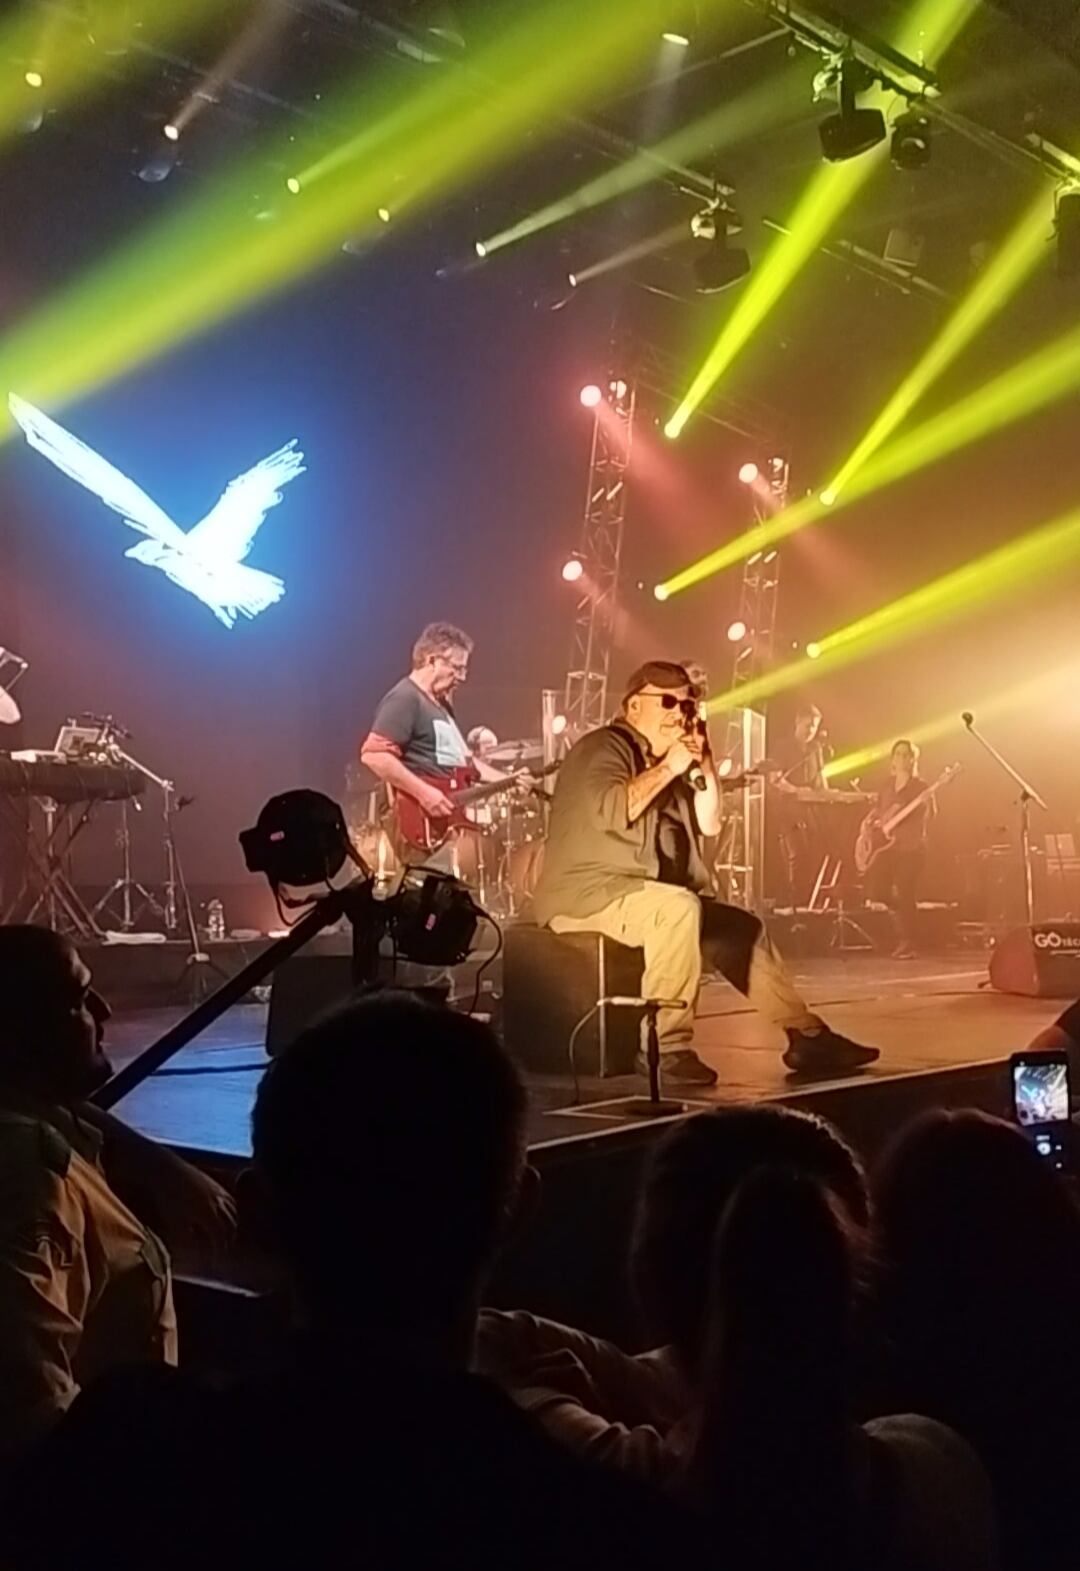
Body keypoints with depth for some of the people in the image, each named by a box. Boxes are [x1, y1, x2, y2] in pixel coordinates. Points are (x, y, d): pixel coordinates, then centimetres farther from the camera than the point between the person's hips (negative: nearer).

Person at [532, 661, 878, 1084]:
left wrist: (704, 763, 4)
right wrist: (668, 768, -19)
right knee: (678, 907, -35)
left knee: (739, 927, 8)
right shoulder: (603, 748, -9)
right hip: (588, 897, -10)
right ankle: (667, 1048, -31)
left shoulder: (660, 763, 19)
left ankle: (808, 1036, 12)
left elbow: (709, 825, 15)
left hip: (642, 895, 10)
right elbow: (609, 813, -28)